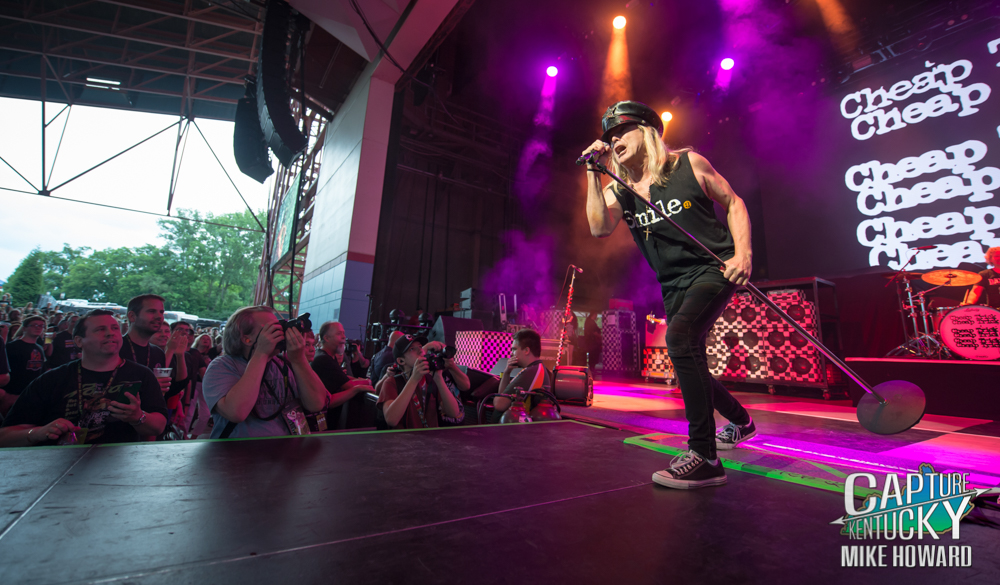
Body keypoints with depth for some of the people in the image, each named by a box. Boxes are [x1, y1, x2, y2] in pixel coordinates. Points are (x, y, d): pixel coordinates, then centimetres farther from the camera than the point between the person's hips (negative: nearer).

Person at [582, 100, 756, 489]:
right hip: (674, 285, 5)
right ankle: (740, 421, 44)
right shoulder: (617, 189, 4)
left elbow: (733, 203, 5)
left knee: (679, 338, -30)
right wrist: (593, 172, -16)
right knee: (688, 366, 12)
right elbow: (600, 228, -16)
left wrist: (743, 253, -9)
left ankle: (704, 458, -21)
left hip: (713, 268, -5)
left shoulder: (689, 164, -1)